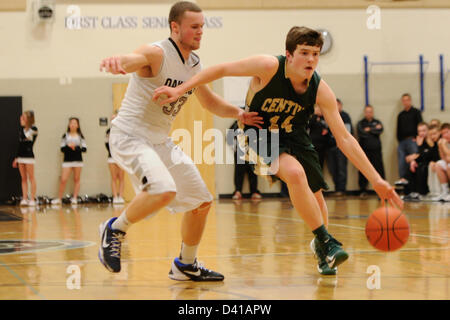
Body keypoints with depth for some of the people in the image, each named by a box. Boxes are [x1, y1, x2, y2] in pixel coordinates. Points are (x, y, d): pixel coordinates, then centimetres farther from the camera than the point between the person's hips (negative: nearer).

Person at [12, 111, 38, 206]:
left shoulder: (33, 129, -6)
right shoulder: (23, 129, 14)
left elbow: (25, 137, -18)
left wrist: (23, 125, -7)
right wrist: (16, 158, 18)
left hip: (29, 156, -7)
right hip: (21, 156, 7)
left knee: (31, 178, -3)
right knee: (23, 179, 5)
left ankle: (32, 199, -2)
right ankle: (24, 199, 5)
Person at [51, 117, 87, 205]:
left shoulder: (80, 136, 7)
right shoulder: (65, 136, 7)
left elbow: (84, 148, 0)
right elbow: (62, 148, 2)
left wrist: (76, 148, -16)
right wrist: (68, 146, -16)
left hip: (78, 160, 1)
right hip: (67, 160, -1)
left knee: (76, 179, 3)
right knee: (63, 180, -7)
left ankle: (74, 198, 8)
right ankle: (59, 198, 1)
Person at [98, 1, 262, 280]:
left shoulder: (194, 64, 8)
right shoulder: (157, 53, -17)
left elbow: (211, 102, 23)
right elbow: (132, 59, -41)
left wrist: (237, 113, 5)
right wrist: (117, 61, -65)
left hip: (160, 141, 9)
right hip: (130, 136, -9)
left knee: (201, 201, 11)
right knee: (164, 190, -33)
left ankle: (186, 266, 28)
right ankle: (115, 230, -9)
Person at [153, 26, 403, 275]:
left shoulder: (320, 90, -20)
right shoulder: (269, 67, -29)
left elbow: (344, 139, -16)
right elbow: (222, 69, -17)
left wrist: (376, 180, -21)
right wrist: (181, 89, -24)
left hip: (294, 138, 4)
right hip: (260, 135, -4)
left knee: (316, 197, 7)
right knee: (295, 172, -31)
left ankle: (320, 246, 40)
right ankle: (326, 243, -21)